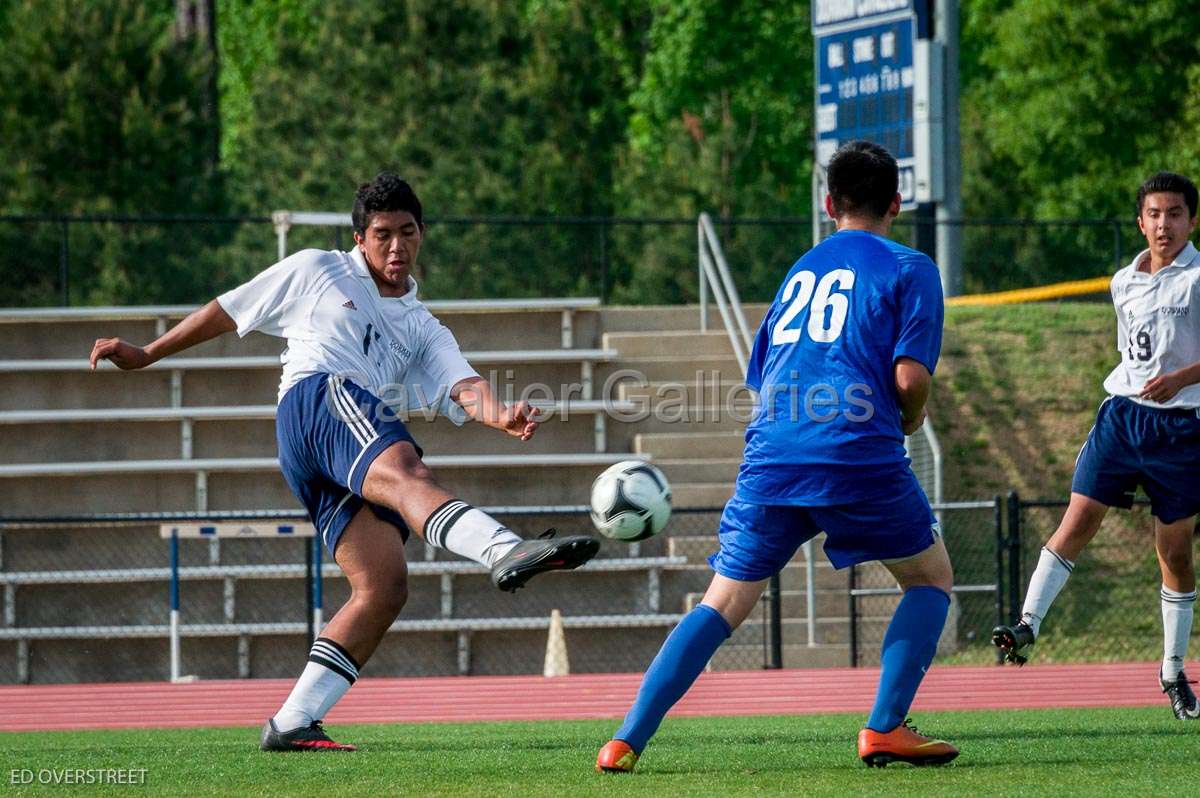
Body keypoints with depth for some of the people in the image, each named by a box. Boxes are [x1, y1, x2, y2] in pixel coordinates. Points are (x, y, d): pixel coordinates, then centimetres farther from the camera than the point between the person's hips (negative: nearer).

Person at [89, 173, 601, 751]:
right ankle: (507, 551, -67)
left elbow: (464, 387, 10)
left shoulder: (424, 331, 29)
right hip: (316, 398, -6)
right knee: (406, 472, -35)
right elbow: (226, 312, 29)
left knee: (385, 585, -14)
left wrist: (500, 415, -13)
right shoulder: (316, 273, 21)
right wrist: (146, 355, 28)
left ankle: (292, 723, -10)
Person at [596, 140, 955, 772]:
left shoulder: (799, 271, 25)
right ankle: (884, 728, 3)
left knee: (723, 604, 9)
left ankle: (628, 739, -3)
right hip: (856, 452, -4)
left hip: (770, 456, 4)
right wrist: (910, 420, 15)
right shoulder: (908, 269, 7)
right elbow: (911, 375, -4)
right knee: (930, 577, 16)